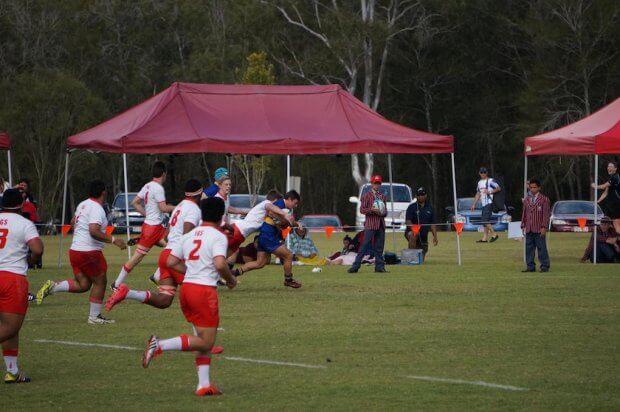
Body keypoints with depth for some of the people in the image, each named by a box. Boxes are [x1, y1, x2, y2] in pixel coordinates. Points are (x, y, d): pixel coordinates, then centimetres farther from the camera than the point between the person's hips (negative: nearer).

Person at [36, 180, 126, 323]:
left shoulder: (83, 205, 11)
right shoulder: (97, 209, -17)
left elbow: (73, 222, 26)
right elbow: (94, 231, -28)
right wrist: (113, 240, -24)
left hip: (75, 250, 8)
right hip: (89, 252, -8)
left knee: (83, 284, 11)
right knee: (100, 282, 7)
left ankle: (52, 287, -5)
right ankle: (94, 317, 11)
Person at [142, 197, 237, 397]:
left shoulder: (189, 236, 14)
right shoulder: (218, 236, -7)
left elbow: (171, 262, 12)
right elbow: (220, 264, -21)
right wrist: (230, 280, -3)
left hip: (187, 287, 8)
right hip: (205, 289, -8)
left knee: (203, 339, 14)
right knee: (206, 342, -4)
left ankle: (204, 384, 9)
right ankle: (160, 345, -18)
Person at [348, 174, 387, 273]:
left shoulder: (382, 196, 17)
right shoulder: (366, 196, 1)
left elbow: (385, 211, 21)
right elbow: (362, 209, -5)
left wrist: (383, 212, -3)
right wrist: (372, 210, -19)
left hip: (380, 224, 5)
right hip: (370, 224, -5)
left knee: (379, 247, 5)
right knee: (365, 246, -10)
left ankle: (380, 266, 8)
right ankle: (355, 266, -9)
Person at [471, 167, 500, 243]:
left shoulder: (490, 181, -4)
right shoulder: (480, 182, 20)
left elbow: (498, 188, -12)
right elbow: (478, 194, 25)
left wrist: (490, 192, -22)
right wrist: (474, 204, 21)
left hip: (489, 203, -8)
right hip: (483, 204, 8)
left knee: (485, 220, -16)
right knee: (485, 220, 6)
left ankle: (494, 234, -9)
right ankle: (485, 238, 7)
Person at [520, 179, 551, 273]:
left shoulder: (544, 199, -1)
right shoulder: (527, 200, 15)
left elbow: (546, 214, -5)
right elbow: (524, 214, 17)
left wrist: (544, 227, -12)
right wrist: (523, 225, 10)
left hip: (539, 229, -5)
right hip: (529, 229, 5)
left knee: (541, 248, -3)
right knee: (529, 248, 5)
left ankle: (544, 266, 1)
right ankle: (530, 266, 9)